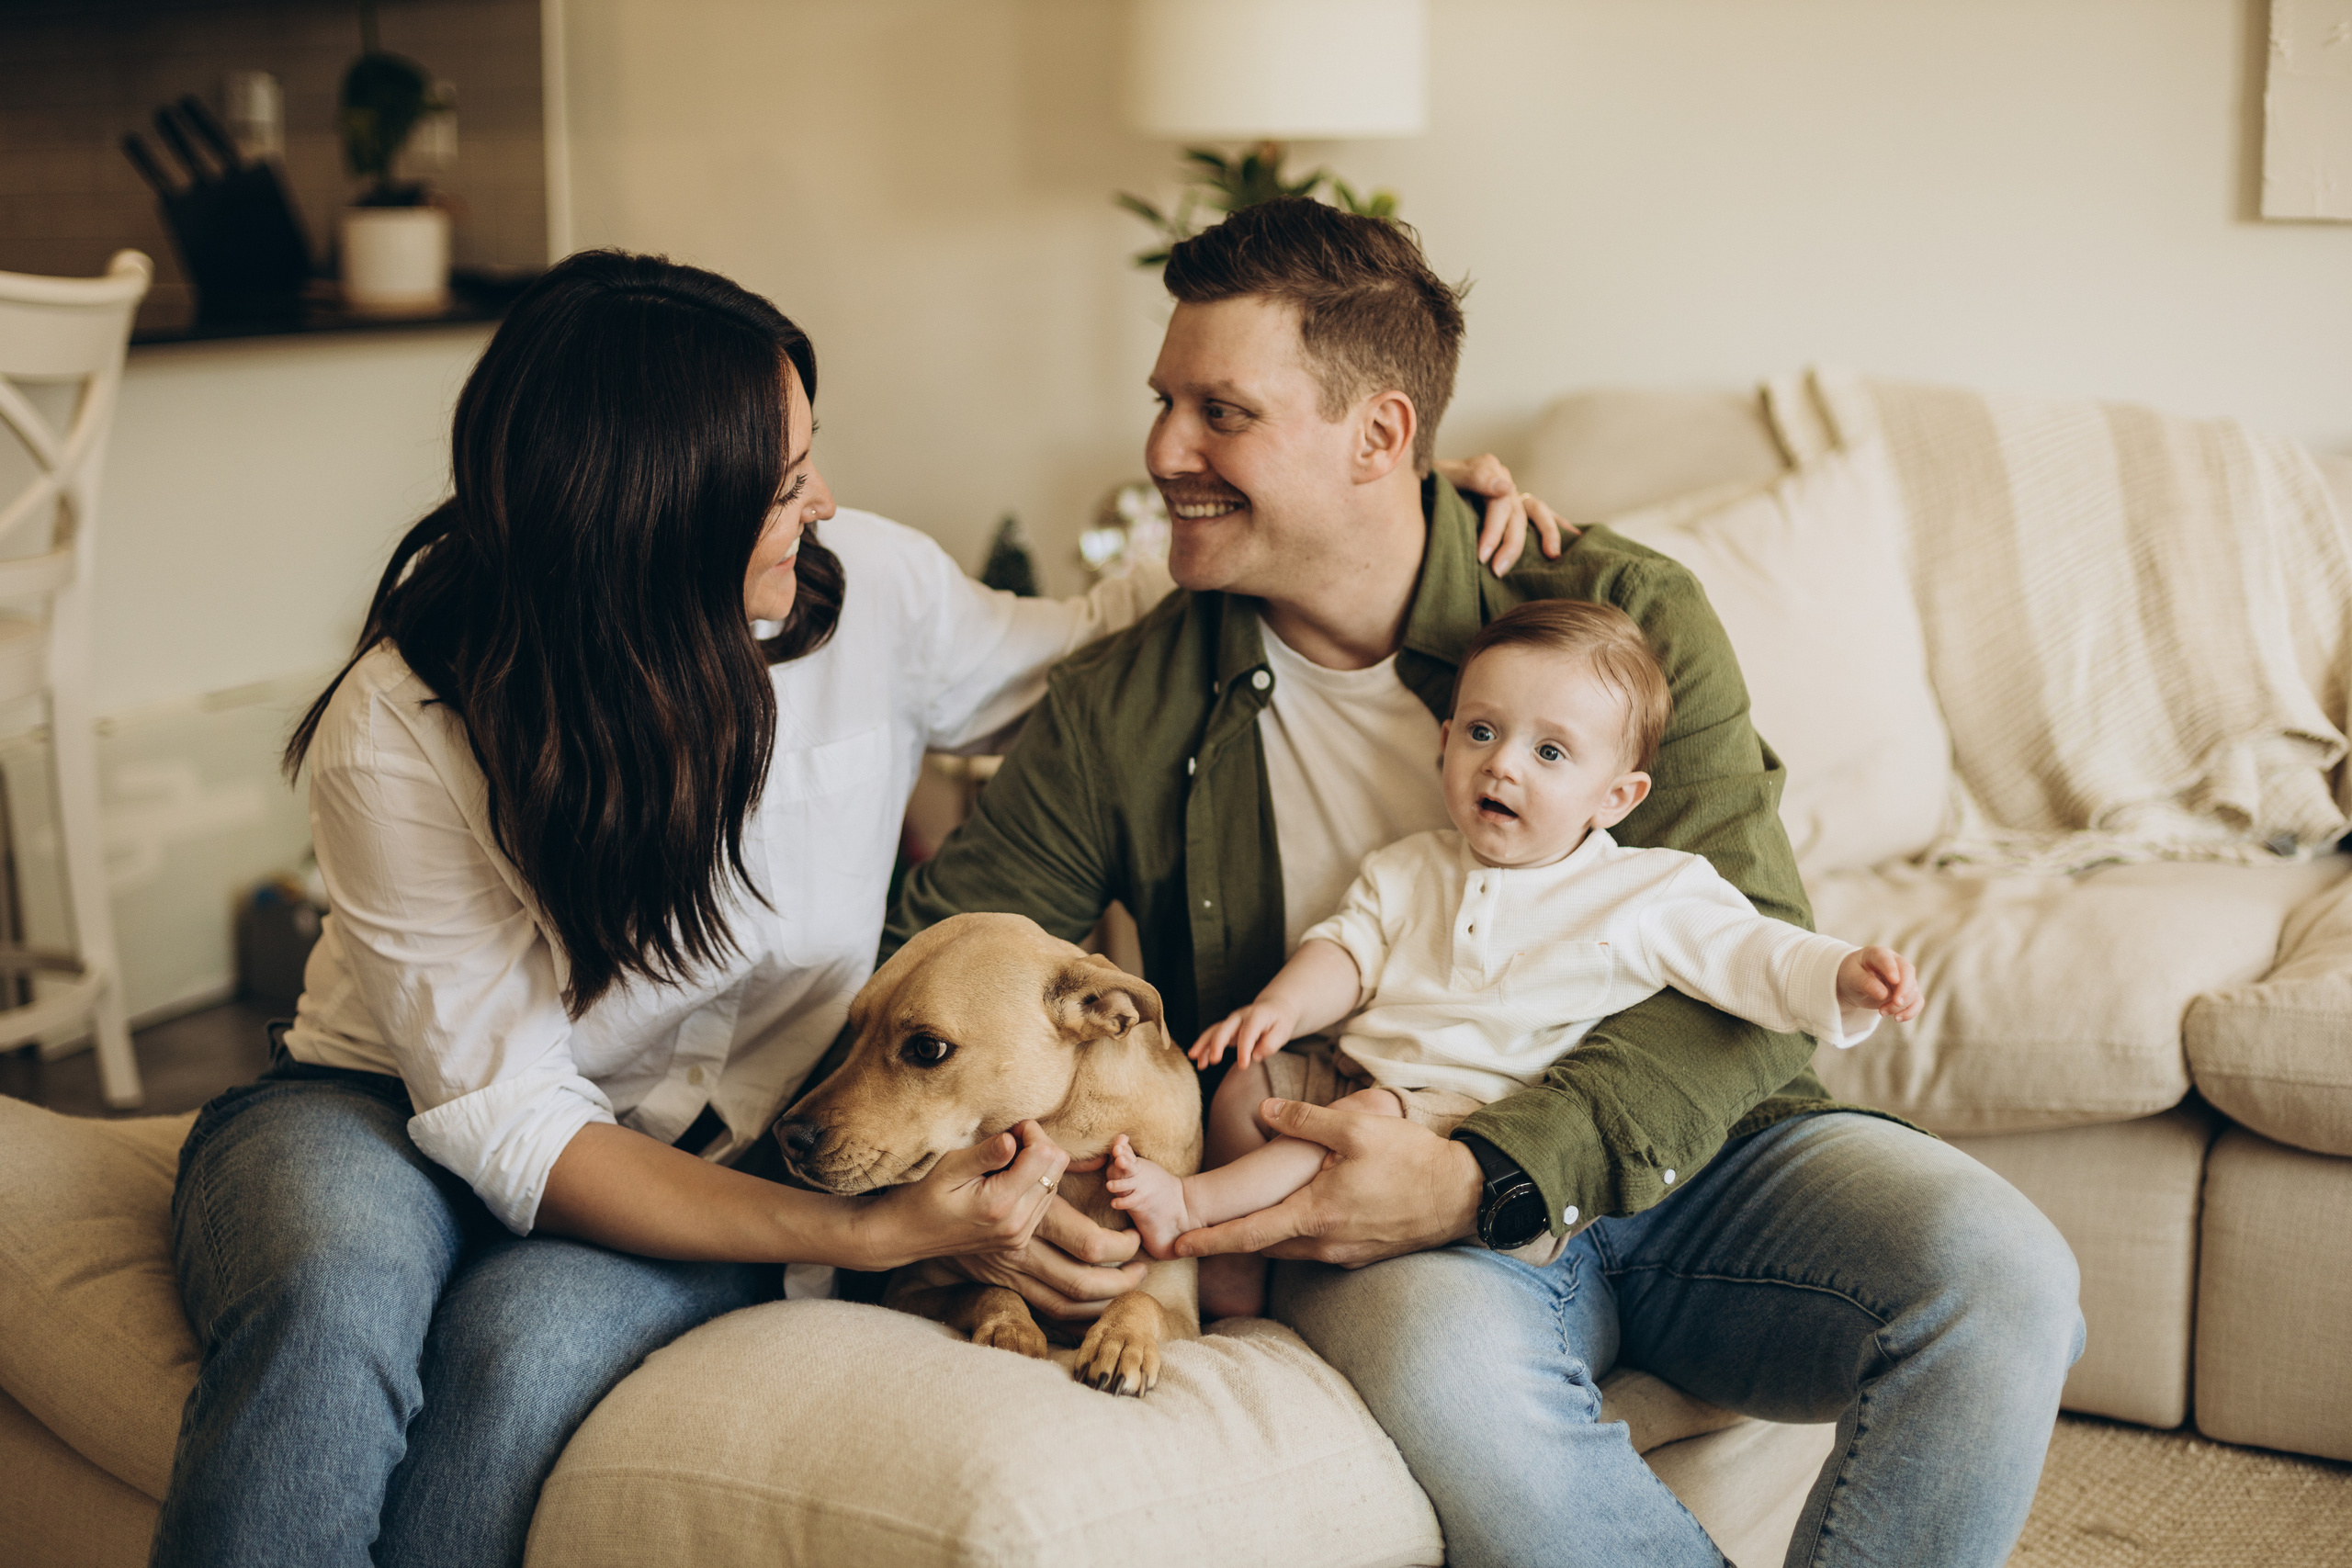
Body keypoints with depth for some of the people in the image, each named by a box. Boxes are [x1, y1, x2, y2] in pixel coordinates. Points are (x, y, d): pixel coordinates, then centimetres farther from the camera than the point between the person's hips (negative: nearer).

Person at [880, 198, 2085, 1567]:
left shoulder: (1626, 616, -3)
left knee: (2000, 1281, -26)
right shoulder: (1120, 712, 4)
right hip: (1398, 1226, 0)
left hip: (1682, 1154, 1)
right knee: (1443, 1363, -37)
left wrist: (1480, 1180, -24)